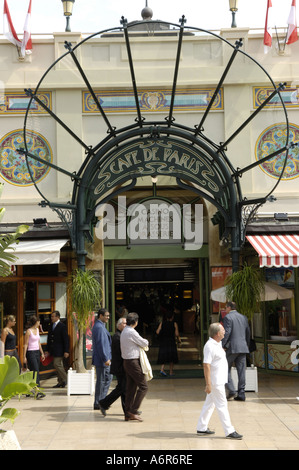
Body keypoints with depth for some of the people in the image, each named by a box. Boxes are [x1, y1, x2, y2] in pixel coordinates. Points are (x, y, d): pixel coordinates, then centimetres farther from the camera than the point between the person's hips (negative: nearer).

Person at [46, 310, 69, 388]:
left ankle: (65, 380, 3)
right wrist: (48, 350, 16)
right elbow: (49, 338, 17)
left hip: (59, 350, -7)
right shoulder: (51, 326, 13)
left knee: (57, 364, -12)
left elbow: (66, 339, -11)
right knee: (58, 365, 10)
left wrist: (66, 351, -14)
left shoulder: (62, 326, -10)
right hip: (53, 350, 7)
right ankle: (60, 382, 16)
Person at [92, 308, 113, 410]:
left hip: (103, 359, 11)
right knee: (101, 381, -2)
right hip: (101, 359, -11)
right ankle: (98, 404, 6)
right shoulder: (99, 327, -18)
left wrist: (107, 358, 24)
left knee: (108, 378, 17)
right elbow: (101, 344, -23)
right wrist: (106, 359, -23)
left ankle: (101, 401, 22)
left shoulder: (99, 326, 16)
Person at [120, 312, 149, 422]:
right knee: (143, 386, -5)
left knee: (130, 388, 11)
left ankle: (128, 414, 12)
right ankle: (133, 411, -8)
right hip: (133, 362, -10)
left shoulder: (124, 332, 13)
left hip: (127, 362, 10)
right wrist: (146, 341, 14)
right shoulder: (132, 332, -17)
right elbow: (144, 343, -9)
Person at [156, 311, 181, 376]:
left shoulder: (162, 323, 1)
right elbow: (177, 334, -9)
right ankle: (171, 371, 9)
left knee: (164, 356, 10)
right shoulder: (174, 324, -4)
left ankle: (162, 369, -9)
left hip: (163, 342, 2)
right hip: (171, 342, -2)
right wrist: (178, 339, 10)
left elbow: (157, 332, -6)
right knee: (171, 356, 8)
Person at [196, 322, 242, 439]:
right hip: (215, 382, -10)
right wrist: (208, 384, -25)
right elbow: (206, 366, -23)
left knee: (209, 404, 14)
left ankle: (201, 428, 21)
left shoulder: (217, 344, 11)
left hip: (220, 380, 10)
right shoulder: (210, 346, -20)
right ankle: (229, 431, 1)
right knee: (222, 406, -4)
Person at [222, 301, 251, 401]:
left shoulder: (228, 317, -6)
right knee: (241, 371, 6)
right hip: (243, 348, 6)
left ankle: (231, 391, -6)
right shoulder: (243, 317, 15)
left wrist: (222, 346, -10)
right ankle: (241, 394, 5)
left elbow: (226, 333, -14)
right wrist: (247, 346, 23)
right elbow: (248, 333, 16)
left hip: (231, 348, -6)